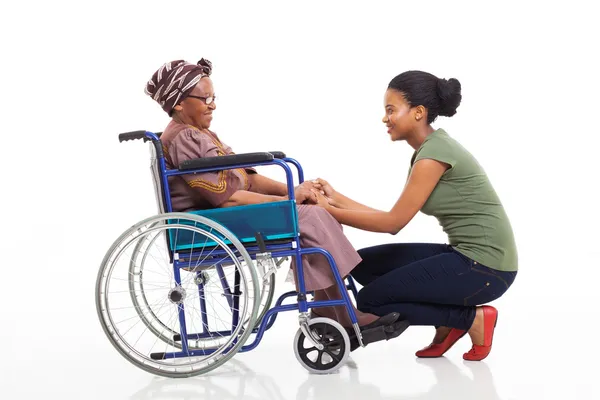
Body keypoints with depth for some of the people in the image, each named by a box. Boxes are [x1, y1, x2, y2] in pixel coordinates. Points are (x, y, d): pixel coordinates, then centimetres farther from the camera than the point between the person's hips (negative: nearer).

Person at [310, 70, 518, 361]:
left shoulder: (434, 152, -18)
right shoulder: (427, 150, 11)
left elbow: (394, 222, -16)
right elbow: (395, 218, 10)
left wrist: (328, 211, -11)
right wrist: (337, 199, 6)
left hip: (485, 265, -9)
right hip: (466, 256, 9)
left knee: (371, 300, -7)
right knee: (365, 265, 7)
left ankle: (472, 318, -1)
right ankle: (449, 321, 10)